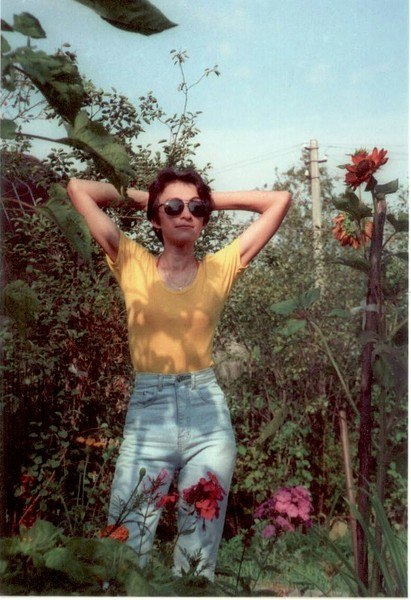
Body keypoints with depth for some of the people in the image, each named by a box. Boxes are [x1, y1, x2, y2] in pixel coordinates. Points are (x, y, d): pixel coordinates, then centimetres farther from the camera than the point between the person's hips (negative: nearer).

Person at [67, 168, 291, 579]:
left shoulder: (220, 268, 6)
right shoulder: (132, 264, 4)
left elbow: (279, 201, 8)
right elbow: (78, 189, 5)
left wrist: (212, 200, 12)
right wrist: (140, 196, 13)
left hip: (208, 415, 1)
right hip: (146, 415, -1)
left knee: (200, 557, 12)